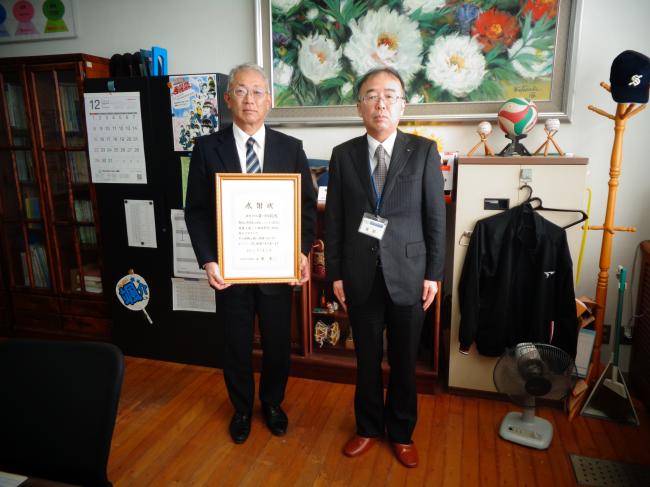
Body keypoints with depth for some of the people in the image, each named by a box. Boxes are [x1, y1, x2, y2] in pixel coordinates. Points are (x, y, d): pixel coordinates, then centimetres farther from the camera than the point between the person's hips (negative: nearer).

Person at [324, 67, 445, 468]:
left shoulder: (424, 151, -3)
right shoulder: (343, 154, 1)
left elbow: (436, 218, -2)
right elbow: (334, 220, 2)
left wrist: (434, 274, -3)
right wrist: (335, 273, 1)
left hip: (407, 274, -1)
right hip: (361, 276, 1)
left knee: (404, 361, 14)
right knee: (367, 359, 15)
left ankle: (402, 432, 37)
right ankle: (369, 427, 38)